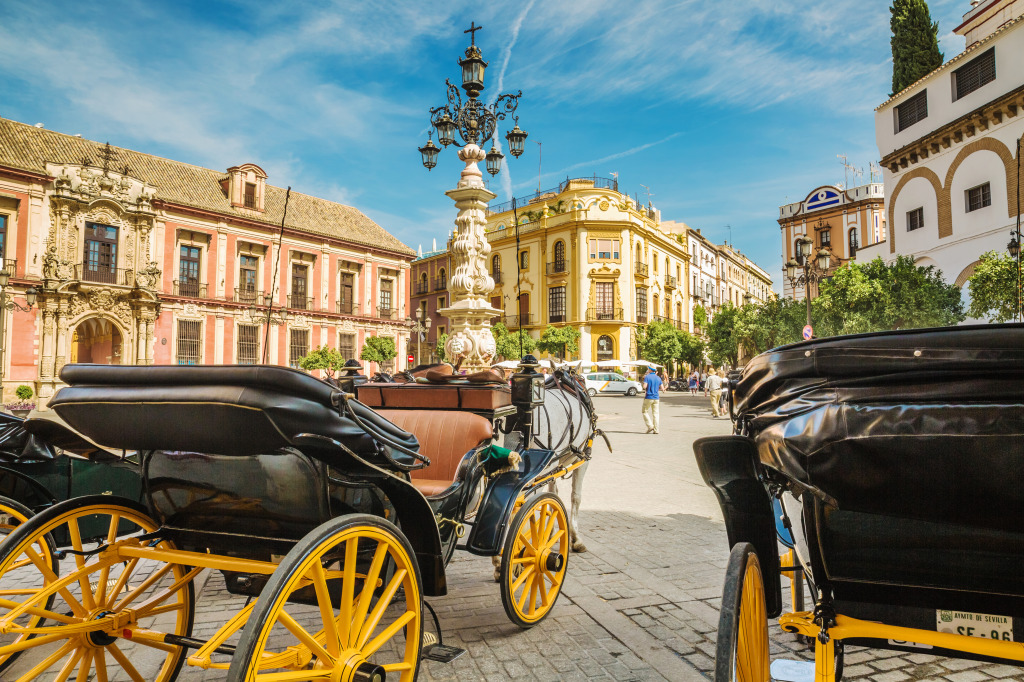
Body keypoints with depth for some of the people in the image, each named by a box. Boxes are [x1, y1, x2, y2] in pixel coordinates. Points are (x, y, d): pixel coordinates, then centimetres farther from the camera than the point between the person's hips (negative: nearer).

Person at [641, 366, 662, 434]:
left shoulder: (647, 377, -8)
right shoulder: (658, 378, 7)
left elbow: (644, 387, -18)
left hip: (649, 397, -5)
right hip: (656, 397, 5)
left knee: (644, 411, 9)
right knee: (655, 413, 6)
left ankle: (650, 426, -1)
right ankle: (656, 429, 3)